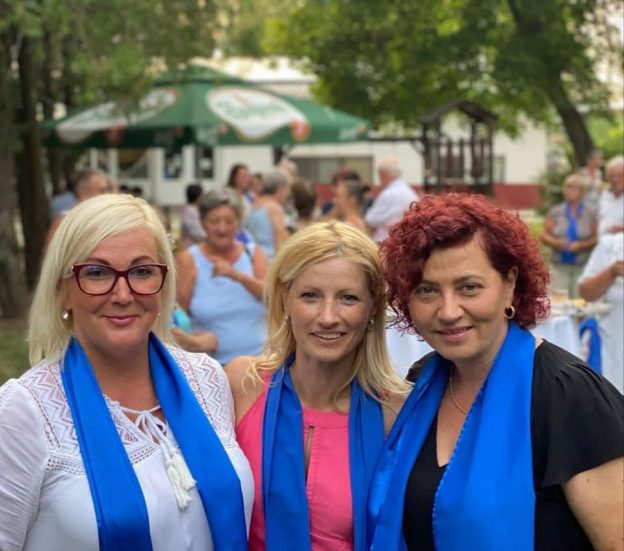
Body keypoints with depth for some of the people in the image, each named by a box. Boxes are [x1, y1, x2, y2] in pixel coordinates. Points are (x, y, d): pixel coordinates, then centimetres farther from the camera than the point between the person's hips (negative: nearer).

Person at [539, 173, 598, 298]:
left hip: (582, 267, -1)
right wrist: (555, 242, -12)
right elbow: (543, 235, 7)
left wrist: (581, 245, -13)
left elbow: (596, 238, 2)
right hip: (559, 266, 1)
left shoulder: (590, 213, 3)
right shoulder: (555, 212, 7)